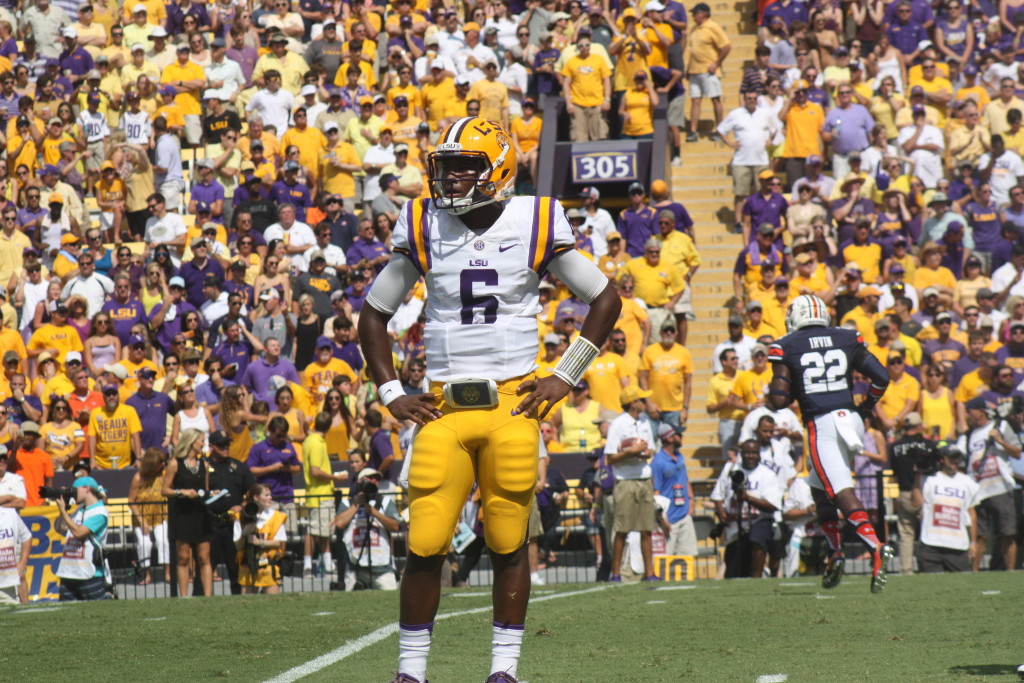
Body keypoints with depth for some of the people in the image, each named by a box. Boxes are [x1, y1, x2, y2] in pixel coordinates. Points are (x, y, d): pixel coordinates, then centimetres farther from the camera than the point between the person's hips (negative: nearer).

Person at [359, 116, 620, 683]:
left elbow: (605, 300, 10)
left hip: (512, 405, -1)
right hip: (443, 410, 1)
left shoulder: (535, 225, 0)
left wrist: (564, 377, 3)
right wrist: (392, 395, 6)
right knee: (424, 546, -3)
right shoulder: (424, 229, 4)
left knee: (509, 544, 3)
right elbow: (373, 315, 15)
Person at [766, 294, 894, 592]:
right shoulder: (848, 340, 11)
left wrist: (770, 393, 19)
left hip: (821, 425, -5)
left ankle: (876, 548, -31)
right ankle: (835, 552, 13)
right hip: (850, 419, 5)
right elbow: (880, 377, 8)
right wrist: (864, 408, 23)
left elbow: (779, 400, -4)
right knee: (820, 488, 22)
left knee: (843, 494, -11)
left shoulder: (786, 347, 1)